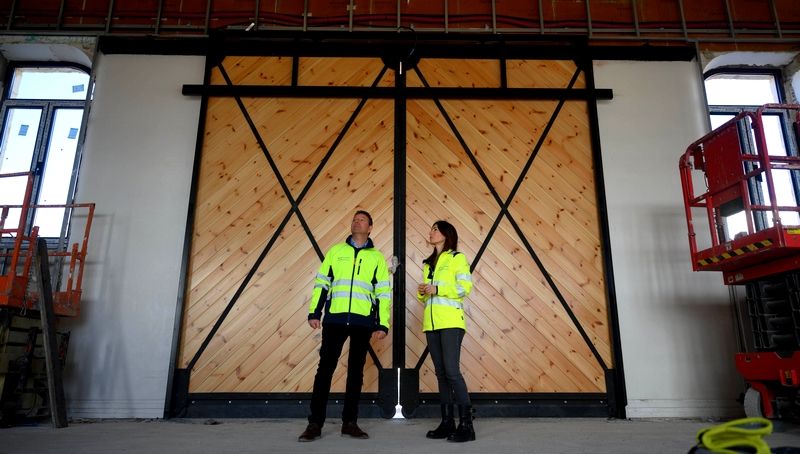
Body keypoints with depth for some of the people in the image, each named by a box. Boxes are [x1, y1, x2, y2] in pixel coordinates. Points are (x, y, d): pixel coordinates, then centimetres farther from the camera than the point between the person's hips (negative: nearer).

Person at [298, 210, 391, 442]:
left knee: (356, 371, 7)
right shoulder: (336, 251, 12)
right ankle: (315, 423, 8)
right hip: (335, 319, 0)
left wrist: (383, 324, 1)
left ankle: (349, 422, 18)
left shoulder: (377, 257, 10)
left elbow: (384, 292, 8)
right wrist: (314, 312, 0)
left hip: (363, 322, 0)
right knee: (325, 368, 0)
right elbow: (321, 283, 9)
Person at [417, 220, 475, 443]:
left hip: (450, 321, -7)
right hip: (431, 322, 7)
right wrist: (421, 292, 2)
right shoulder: (428, 263, 21)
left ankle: (466, 424, -6)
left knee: (452, 370, -12)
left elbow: (465, 286, -10)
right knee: (441, 373, 7)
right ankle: (447, 422, 12)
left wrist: (437, 288, -15)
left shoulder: (457, 258, 1)